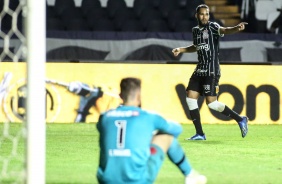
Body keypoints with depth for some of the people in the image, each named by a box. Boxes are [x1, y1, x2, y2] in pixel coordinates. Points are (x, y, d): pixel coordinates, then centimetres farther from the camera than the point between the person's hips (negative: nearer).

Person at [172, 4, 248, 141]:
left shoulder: (212, 27, -9)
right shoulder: (195, 30, 12)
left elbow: (224, 30, -31)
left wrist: (237, 29, -51)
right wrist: (181, 49, 23)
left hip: (211, 71, -8)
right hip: (200, 70, 8)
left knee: (211, 103, -13)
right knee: (190, 98, 3)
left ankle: (240, 119, 4)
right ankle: (200, 134, 11)